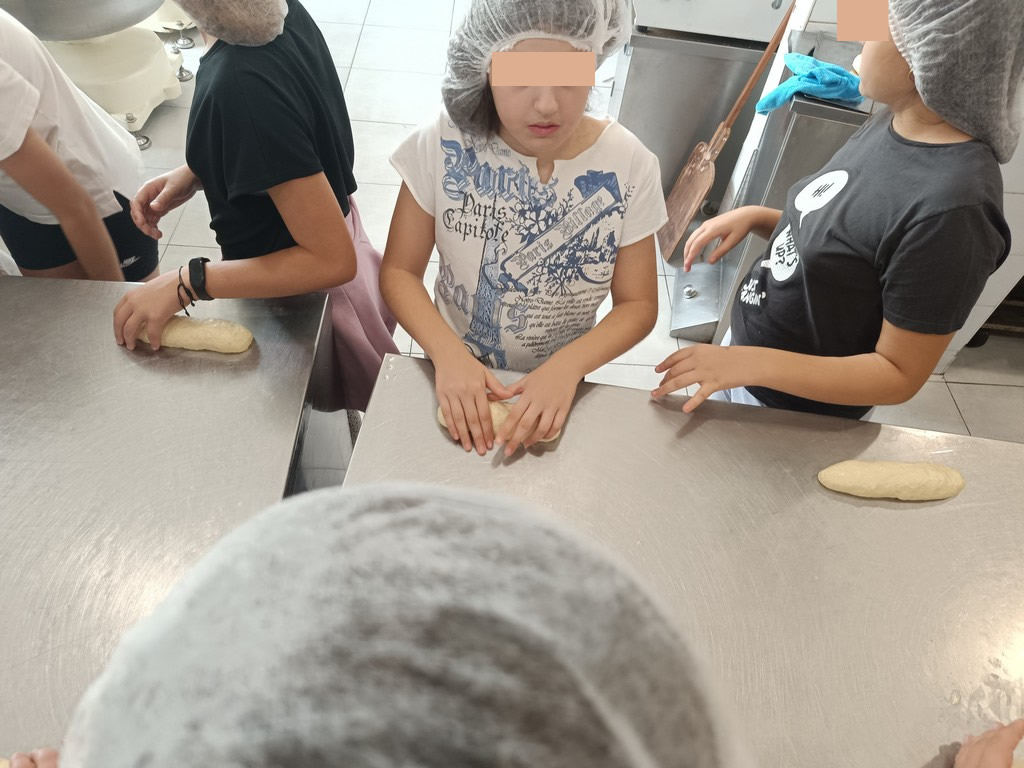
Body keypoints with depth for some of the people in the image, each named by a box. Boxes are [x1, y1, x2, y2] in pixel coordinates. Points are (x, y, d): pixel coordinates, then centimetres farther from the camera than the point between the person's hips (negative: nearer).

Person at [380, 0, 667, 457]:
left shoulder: (628, 166, -20)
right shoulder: (444, 144, -20)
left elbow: (637, 305, -12)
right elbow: (399, 272, -14)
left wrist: (568, 366, -30)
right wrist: (448, 353, -32)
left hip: (555, 385, 0)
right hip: (453, 370, 1)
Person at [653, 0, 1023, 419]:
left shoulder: (950, 208, -31)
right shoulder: (895, 122, -6)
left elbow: (900, 375, -24)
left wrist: (752, 364, -33)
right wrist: (756, 217, -8)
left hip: (789, 416, -7)